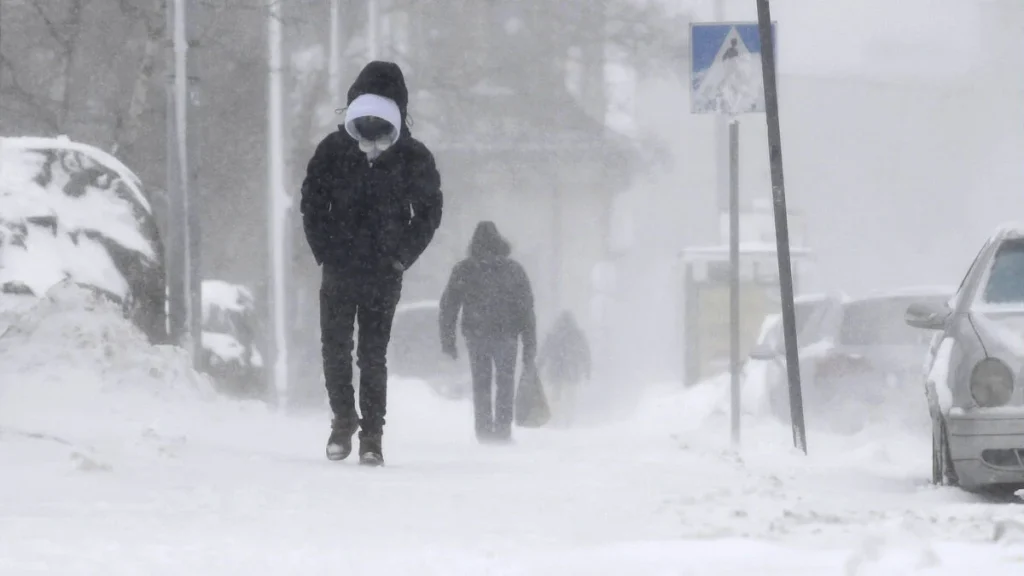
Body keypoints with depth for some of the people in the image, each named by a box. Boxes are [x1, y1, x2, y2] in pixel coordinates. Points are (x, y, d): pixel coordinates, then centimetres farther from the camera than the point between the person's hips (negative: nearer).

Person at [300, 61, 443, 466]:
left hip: (384, 276, -1)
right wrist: (325, 251, -2)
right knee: (335, 350, 2)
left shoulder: (414, 159, -5)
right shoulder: (334, 151, -3)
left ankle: (372, 435, 5)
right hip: (339, 272, 1)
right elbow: (312, 204, 6)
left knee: (373, 356, -1)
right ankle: (343, 420, 20)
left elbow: (429, 212, 6)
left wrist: (401, 258, -2)